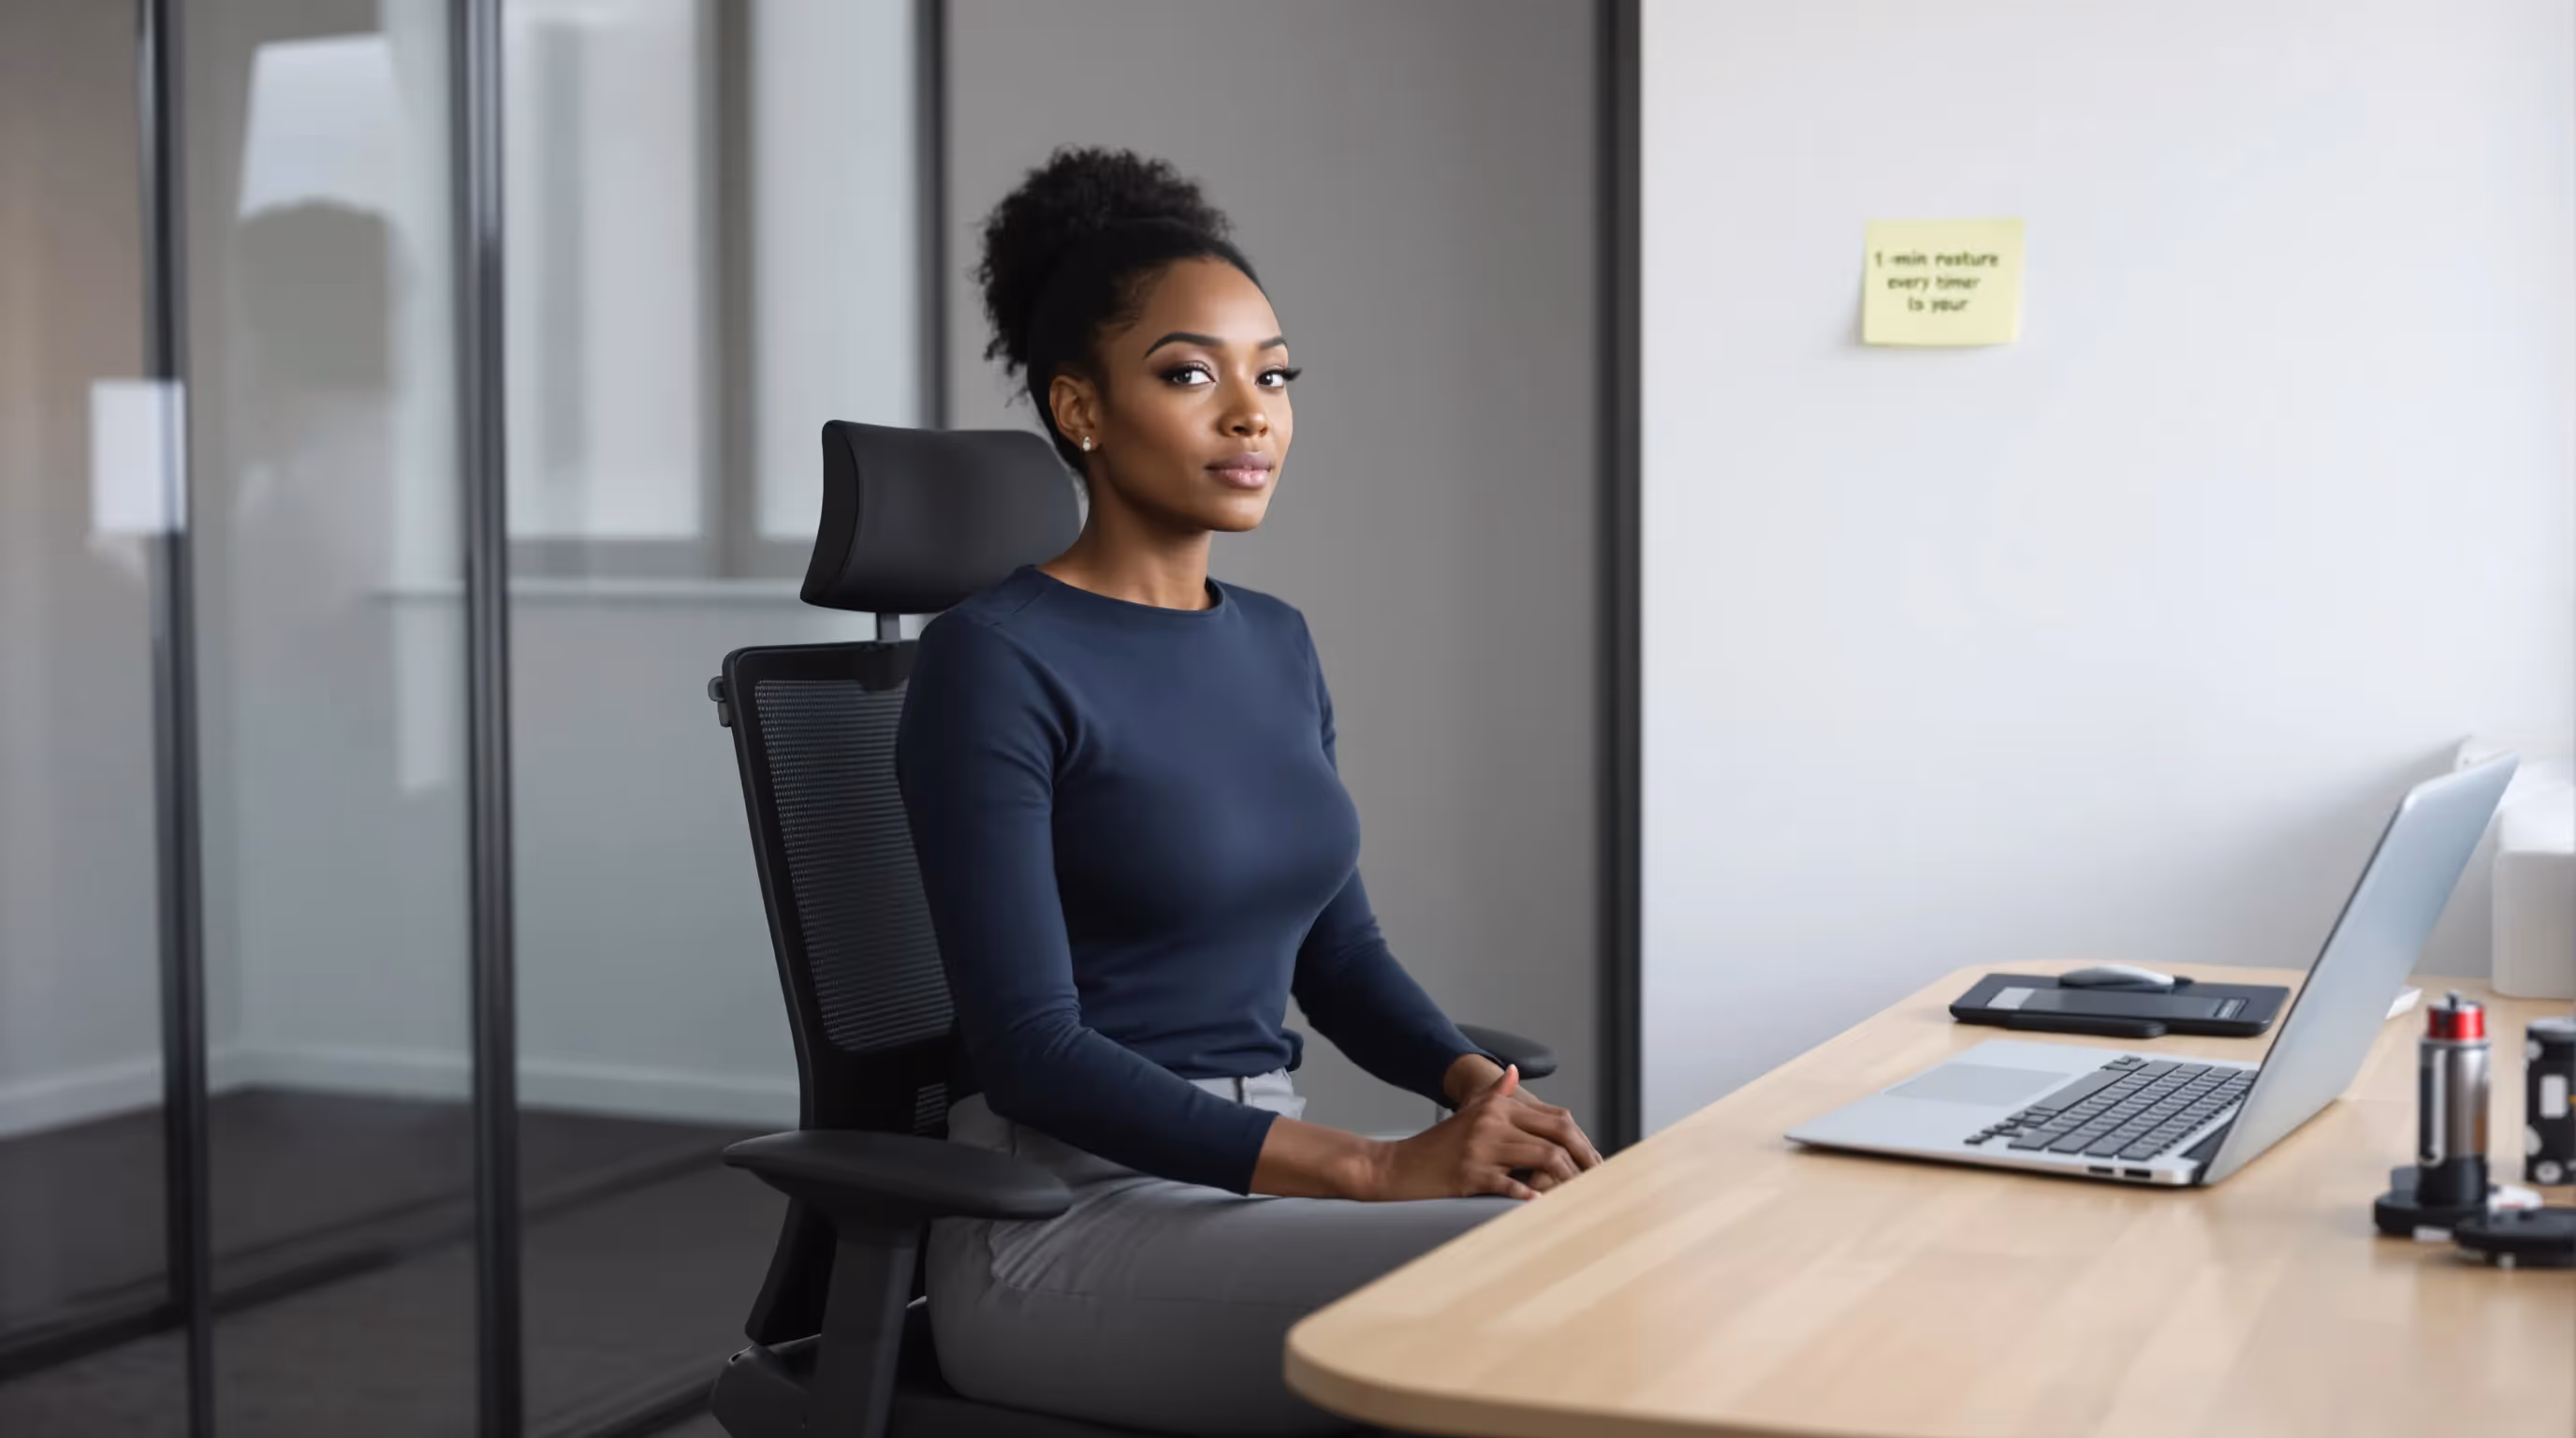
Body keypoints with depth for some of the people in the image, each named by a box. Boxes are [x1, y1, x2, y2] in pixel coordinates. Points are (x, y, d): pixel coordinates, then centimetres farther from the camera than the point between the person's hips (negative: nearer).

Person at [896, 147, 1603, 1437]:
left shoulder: (1275, 646, 11)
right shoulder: (991, 662, -12)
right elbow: (1029, 1049, -17)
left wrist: (1479, 1086, -5)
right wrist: (1377, 1168, -23)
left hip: (1252, 1186, 7)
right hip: (1064, 1222, -7)